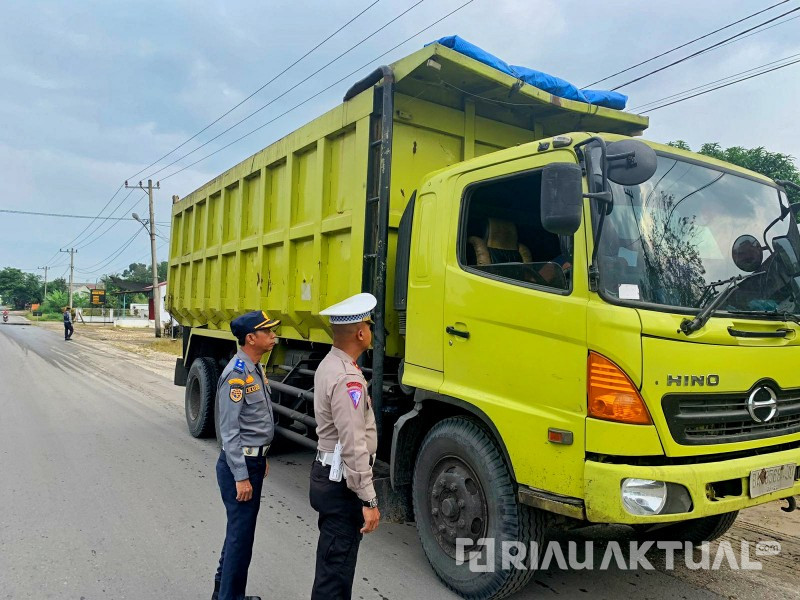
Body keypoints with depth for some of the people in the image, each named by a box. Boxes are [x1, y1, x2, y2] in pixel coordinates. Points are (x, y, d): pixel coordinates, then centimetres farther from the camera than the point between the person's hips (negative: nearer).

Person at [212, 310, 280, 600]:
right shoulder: (237, 374, -21)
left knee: (239, 530, 20)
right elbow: (229, 431, -21)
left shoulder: (256, 369, 8)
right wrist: (241, 477, -20)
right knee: (241, 535, 1)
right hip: (240, 464, -10)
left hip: (254, 460, 10)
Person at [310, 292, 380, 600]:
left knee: (333, 555, 24)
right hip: (342, 482, -10)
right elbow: (354, 445, -28)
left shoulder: (328, 365, 7)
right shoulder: (347, 379, -25)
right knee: (336, 563, 2)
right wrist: (369, 500, -24)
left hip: (326, 471, 10)